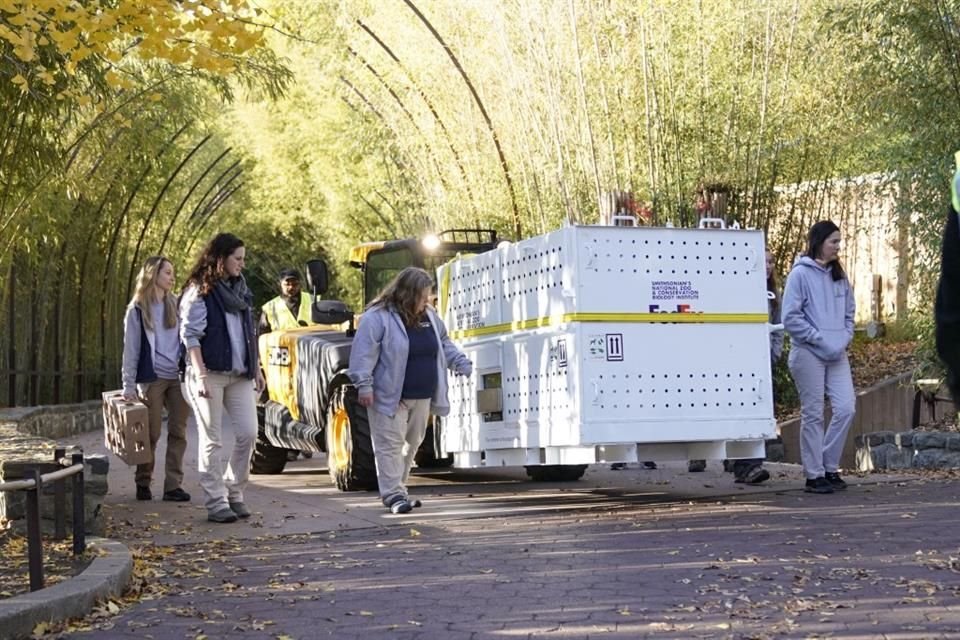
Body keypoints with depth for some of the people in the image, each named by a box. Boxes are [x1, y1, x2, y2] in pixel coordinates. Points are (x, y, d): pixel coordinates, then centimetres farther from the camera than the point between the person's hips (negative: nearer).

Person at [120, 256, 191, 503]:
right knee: (151, 433, -2)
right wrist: (128, 384, -5)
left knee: (178, 432, -1)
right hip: (152, 378, -3)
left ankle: (173, 485, 2)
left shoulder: (176, 305, 12)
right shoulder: (137, 310, 2)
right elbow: (131, 348, 1)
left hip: (178, 377, 3)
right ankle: (143, 483, 12)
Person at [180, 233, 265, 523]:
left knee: (248, 433, 0)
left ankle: (233, 491, 15)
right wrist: (200, 375, -19)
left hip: (240, 375, 6)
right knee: (212, 441, -1)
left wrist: (256, 368, 17)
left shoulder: (240, 289, 15)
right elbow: (190, 336, -12)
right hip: (210, 374, -6)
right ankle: (216, 503, 4)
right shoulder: (199, 292, -6)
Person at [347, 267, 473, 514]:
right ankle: (393, 494, -2)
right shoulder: (378, 317, -13)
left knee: (411, 444, 13)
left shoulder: (429, 316, 12)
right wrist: (364, 385, -21)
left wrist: (464, 365, 11)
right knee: (390, 445, -5)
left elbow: (445, 345, 22)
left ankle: (397, 488, 25)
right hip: (390, 397, -7)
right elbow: (363, 352, -16)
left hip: (422, 398, 8)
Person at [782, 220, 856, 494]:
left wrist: (844, 338, 3)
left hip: (837, 355, 6)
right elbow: (791, 318, -11)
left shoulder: (838, 275, 13)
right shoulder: (800, 274, -7)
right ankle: (814, 475, 7)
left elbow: (849, 312, 20)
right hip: (808, 353, -6)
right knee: (813, 415, 0)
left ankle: (830, 467, 12)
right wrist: (820, 339, -13)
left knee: (846, 408, -2)